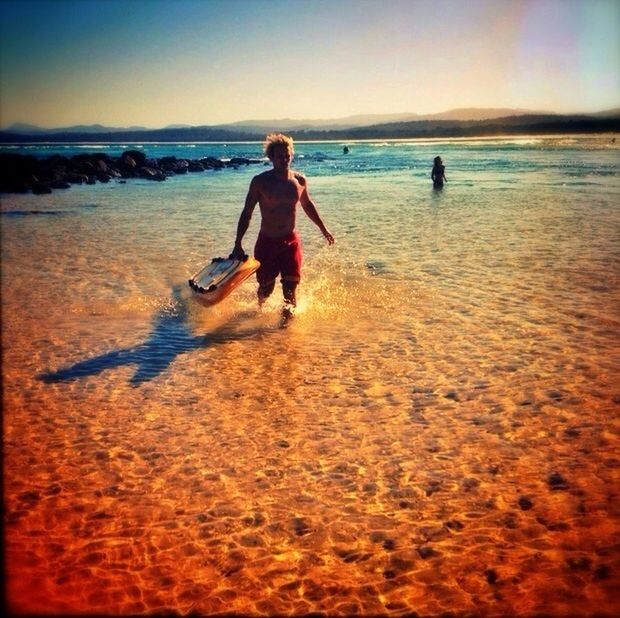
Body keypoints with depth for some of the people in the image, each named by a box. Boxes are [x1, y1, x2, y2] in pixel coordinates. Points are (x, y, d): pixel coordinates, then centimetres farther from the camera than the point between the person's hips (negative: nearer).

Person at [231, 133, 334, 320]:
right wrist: (238, 244, -9)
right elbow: (247, 213, -4)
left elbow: (307, 204, 20)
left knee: (290, 285, -8)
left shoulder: (299, 180, 0)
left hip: (291, 241, 2)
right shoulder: (260, 182, -8)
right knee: (266, 287, 8)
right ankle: (259, 309, 41)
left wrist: (323, 229, 25)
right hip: (267, 242, -2)